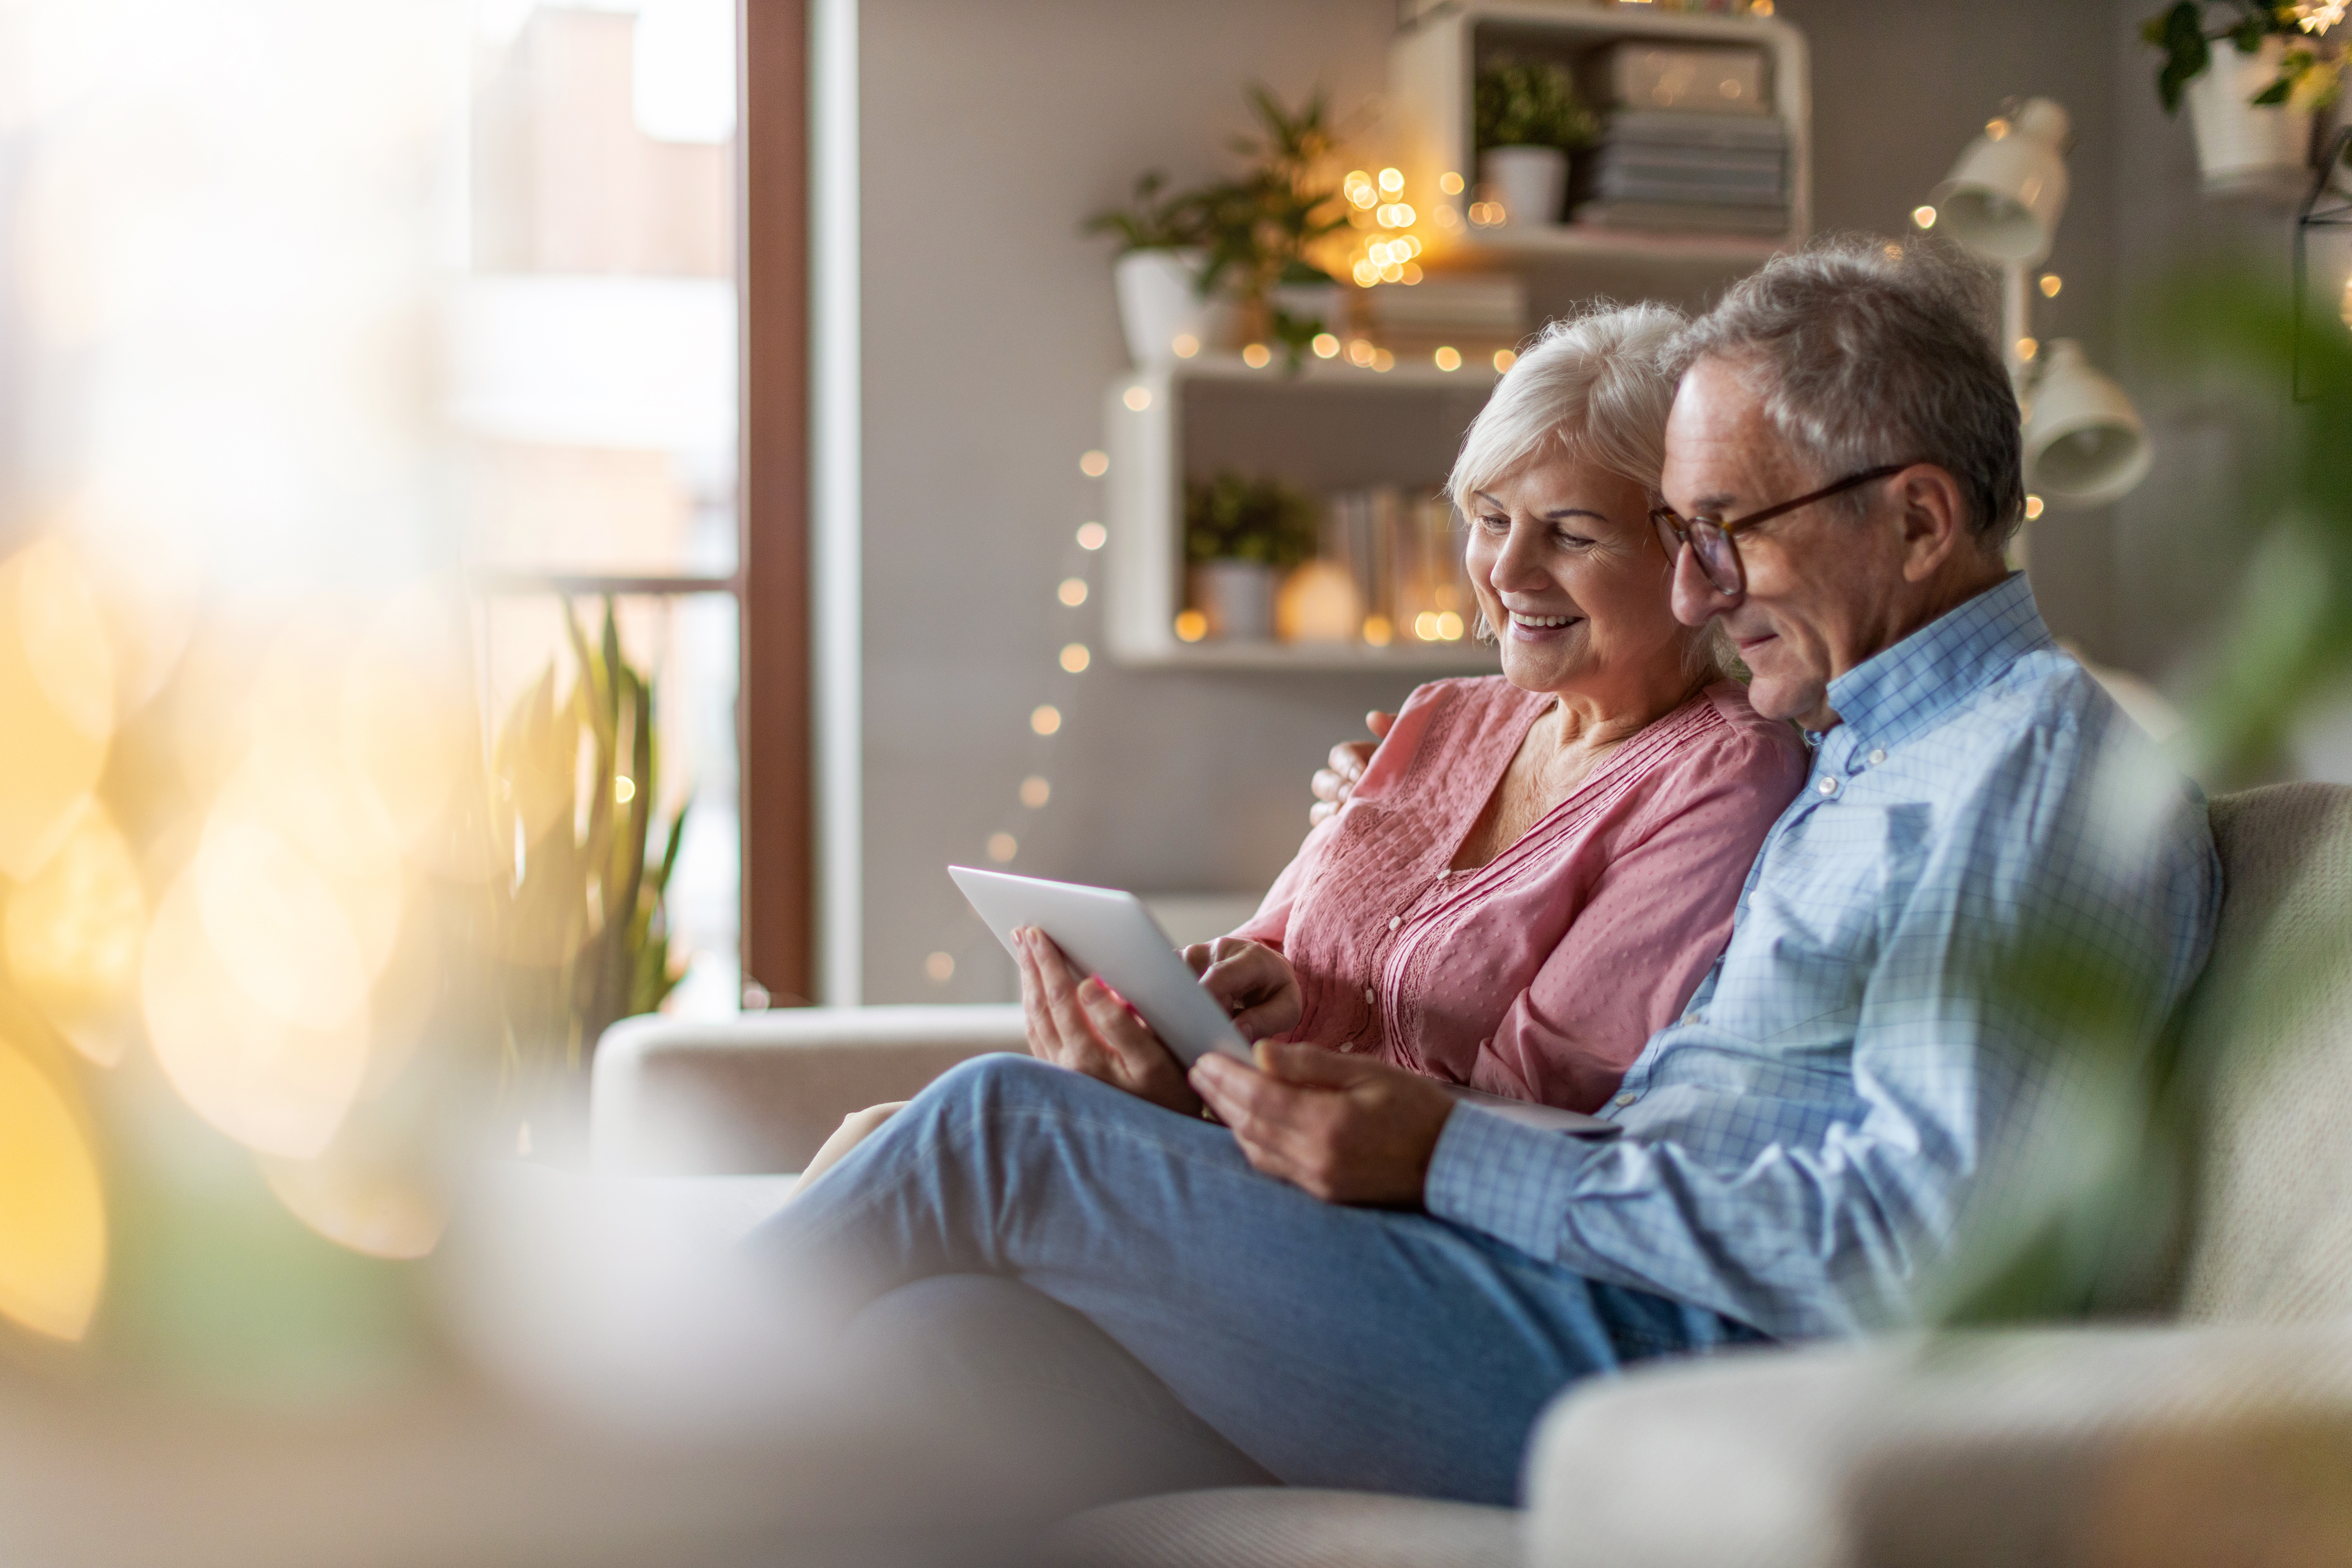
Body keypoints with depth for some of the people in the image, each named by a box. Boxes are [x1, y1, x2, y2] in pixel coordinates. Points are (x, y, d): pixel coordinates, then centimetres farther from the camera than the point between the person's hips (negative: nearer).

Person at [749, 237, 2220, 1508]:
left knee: (1000, 1129, -10)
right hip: (1605, 1330, 9)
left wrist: (1448, 1156, -17)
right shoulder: (1866, 759, 24)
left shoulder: (2045, 767, -8)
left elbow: (1915, 1240, -20)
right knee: (952, 1332, -7)